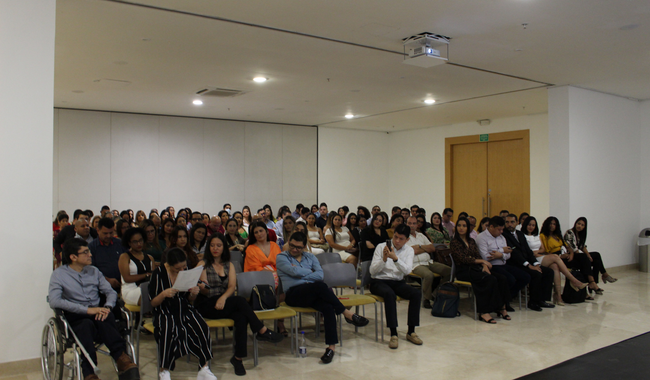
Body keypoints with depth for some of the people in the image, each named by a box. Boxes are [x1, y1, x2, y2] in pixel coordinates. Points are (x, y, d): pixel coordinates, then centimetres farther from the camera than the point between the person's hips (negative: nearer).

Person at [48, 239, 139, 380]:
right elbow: (54, 302, -14)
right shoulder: (59, 274, 3)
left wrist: (107, 307, -14)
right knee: (87, 324, -39)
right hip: (74, 317, -3)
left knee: (108, 317, -34)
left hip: (96, 314, 3)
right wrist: (87, 310, -22)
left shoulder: (94, 271, 19)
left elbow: (111, 292, 11)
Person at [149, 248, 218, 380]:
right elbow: (153, 303, -4)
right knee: (168, 332, -35)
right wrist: (164, 294, -24)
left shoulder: (186, 271, 4)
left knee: (203, 329, -25)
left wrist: (194, 293, -11)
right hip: (166, 313, -3)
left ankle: (204, 368, -13)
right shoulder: (159, 273, -7)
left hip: (185, 310, 3)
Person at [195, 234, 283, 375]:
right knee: (240, 300, -30)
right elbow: (205, 291, -5)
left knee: (242, 317, -31)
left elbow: (232, 286, 2)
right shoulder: (203, 264, 5)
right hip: (206, 306, -4)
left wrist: (223, 297, -18)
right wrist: (202, 287, -29)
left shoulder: (229, 265, 16)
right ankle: (263, 331, -22)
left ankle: (238, 357, -26)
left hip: (225, 302, 4)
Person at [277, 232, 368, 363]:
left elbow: (320, 275, 4)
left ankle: (331, 346, -30)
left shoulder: (310, 257, 22)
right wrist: (310, 272, 7)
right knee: (320, 285, -35)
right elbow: (294, 271, -8)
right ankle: (347, 313, -23)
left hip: (313, 293, 4)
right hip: (293, 294, -4)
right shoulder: (282, 257, 11)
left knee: (328, 307, -30)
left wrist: (301, 273, -5)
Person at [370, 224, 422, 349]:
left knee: (417, 293, -24)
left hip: (398, 282, 4)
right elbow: (373, 271, -8)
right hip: (379, 282, -3)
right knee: (390, 294, -37)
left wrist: (395, 258, -29)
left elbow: (407, 270, -15)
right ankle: (393, 334, -32)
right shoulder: (381, 247, -4)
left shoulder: (409, 250, 4)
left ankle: (411, 332, -14)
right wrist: (384, 259, -23)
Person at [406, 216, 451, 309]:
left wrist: (419, 247, -2)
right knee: (429, 275, -36)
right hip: (416, 265, -7)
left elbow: (433, 248, 13)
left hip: (429, 262, 7)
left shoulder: (421, 235, 23)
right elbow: (413, 251, -12)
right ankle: (426, 299, -14)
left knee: (449, 271, -8)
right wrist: (426, 248, 3)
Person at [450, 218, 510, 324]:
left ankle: (501, 308, -11)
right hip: (464, 271, -6)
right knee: (491, 279, -30)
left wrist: (484, 266, -11)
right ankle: (484, 312, -28)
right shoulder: (454, 242, -1)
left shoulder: (471, 241, 19)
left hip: (475, 268, 7)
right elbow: (463, 259, -10)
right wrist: (482, 261, -7)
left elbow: (478, 256, 11)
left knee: (502, 278, -17)